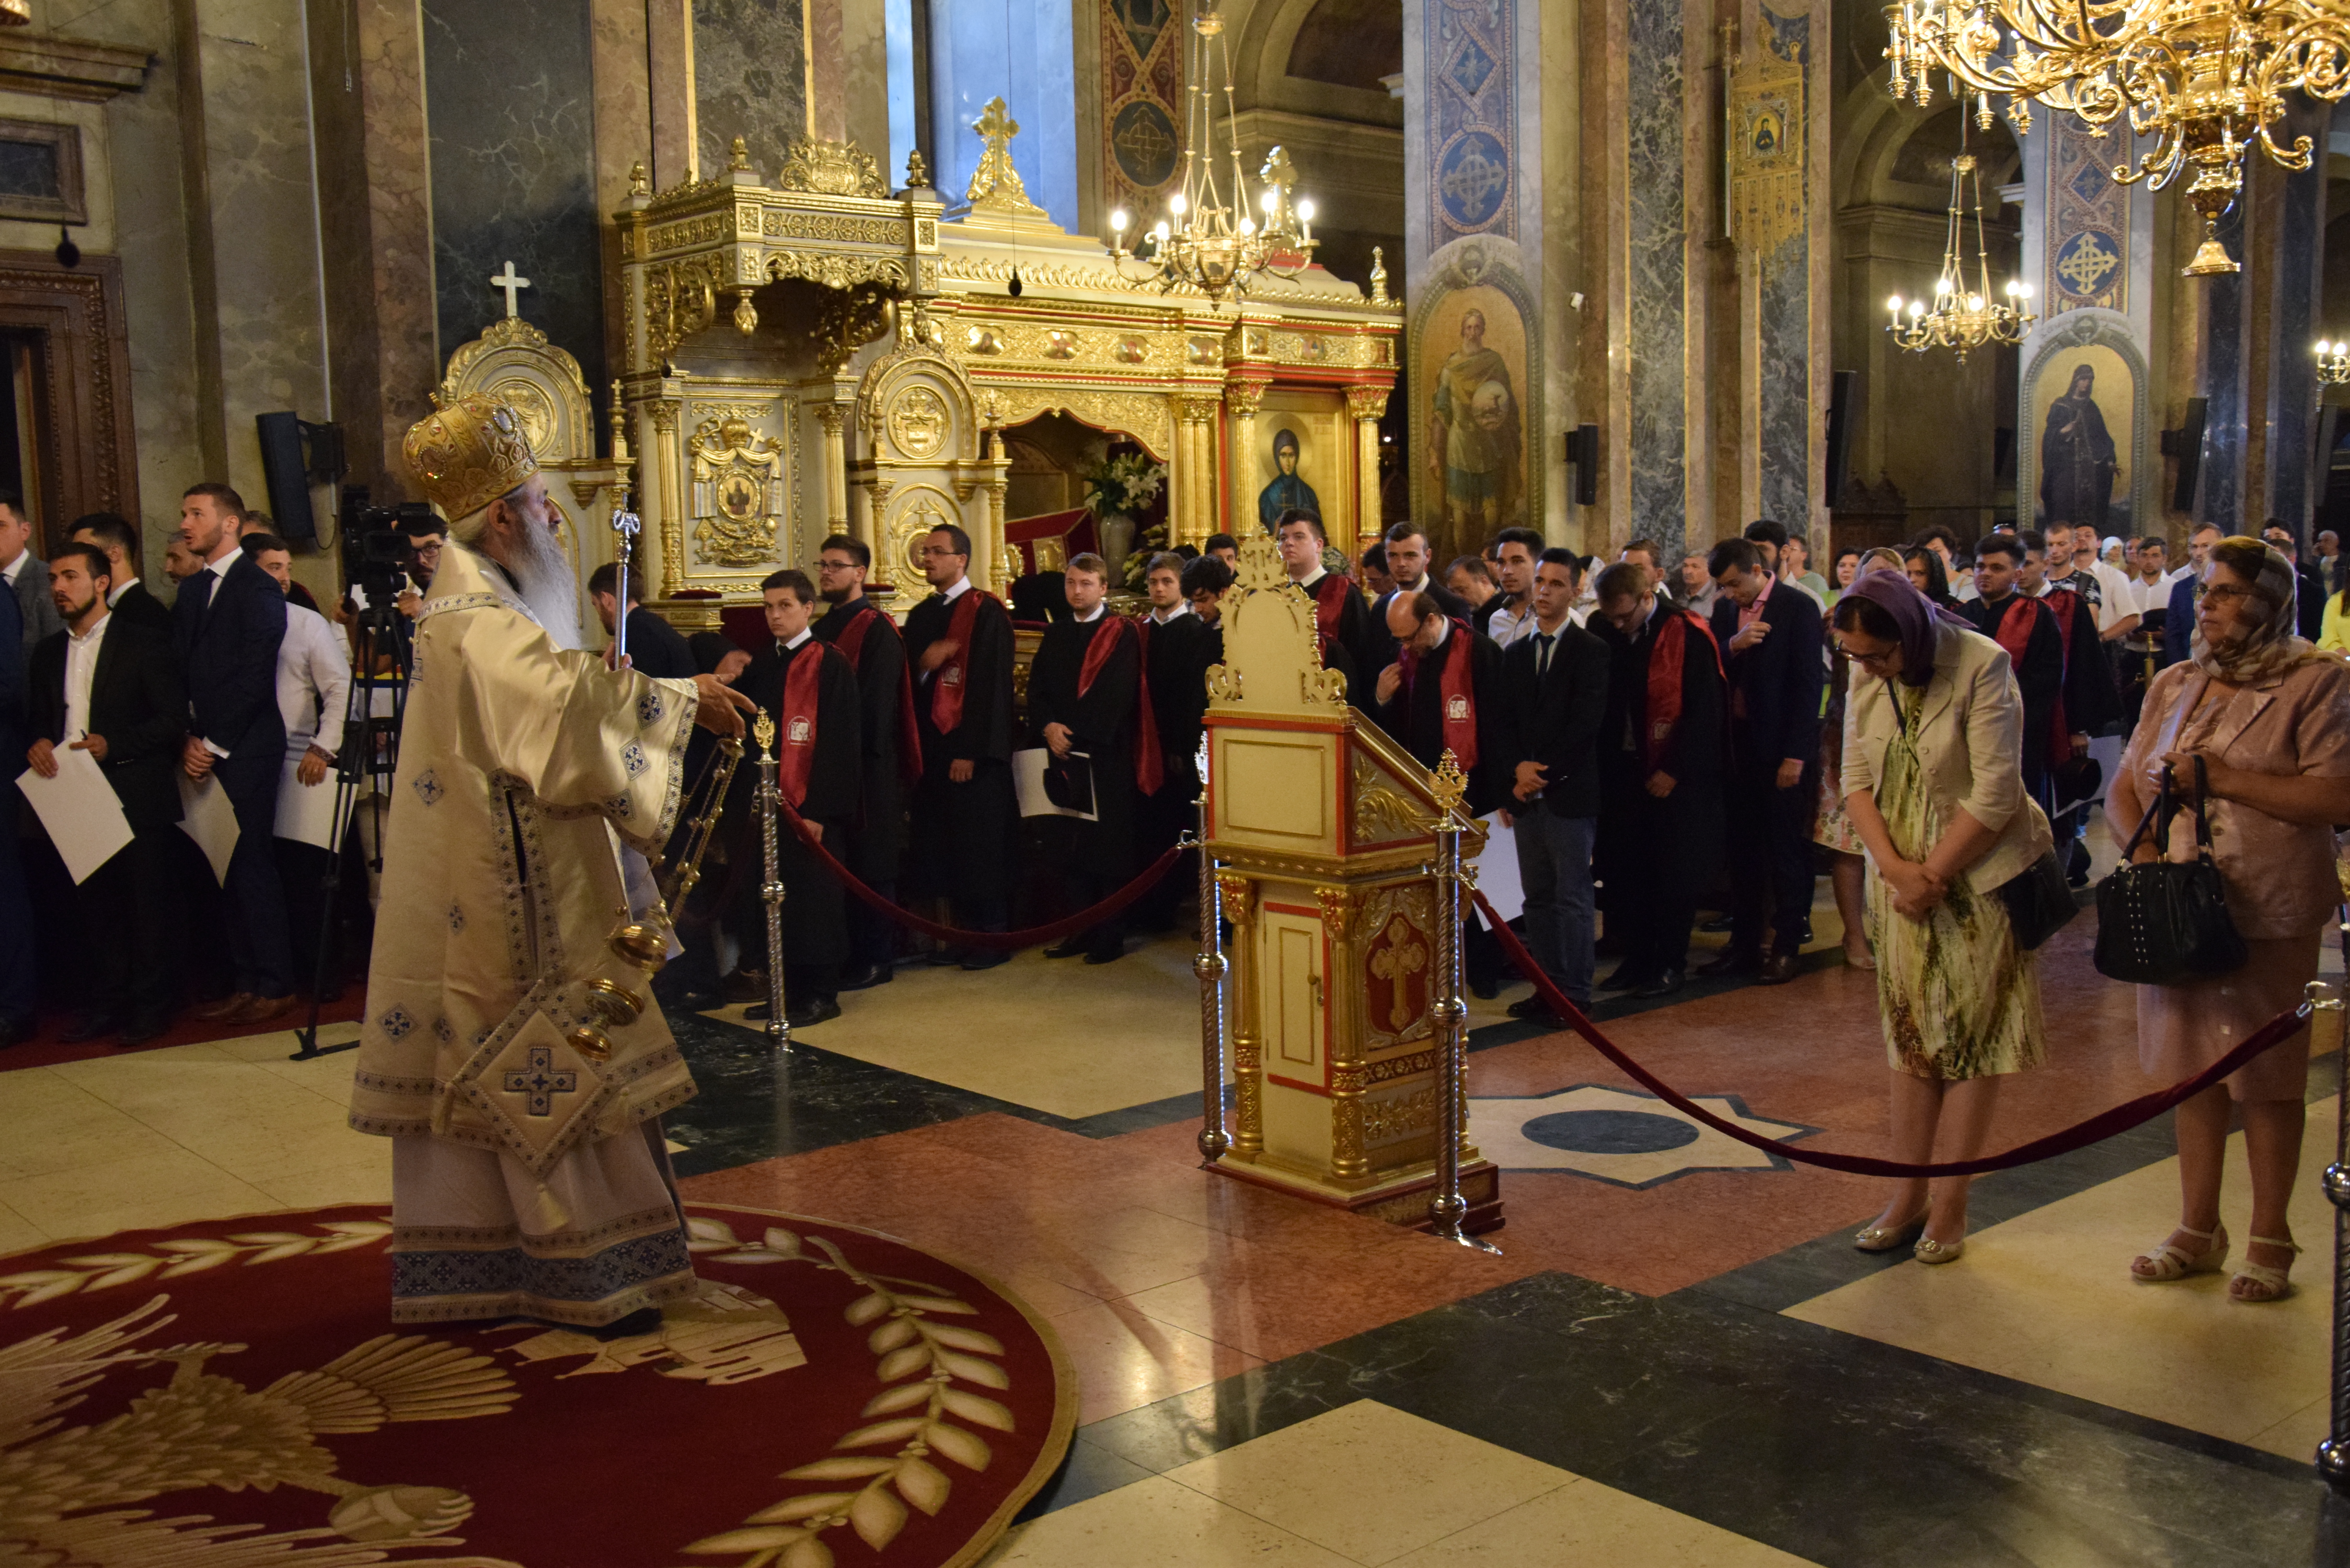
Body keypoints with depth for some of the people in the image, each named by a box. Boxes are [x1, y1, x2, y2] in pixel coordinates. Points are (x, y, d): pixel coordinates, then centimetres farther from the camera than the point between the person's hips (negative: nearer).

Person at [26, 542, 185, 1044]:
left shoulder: (145, 643, -3)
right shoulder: (49, 651, 16)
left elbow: (174, 718, -8)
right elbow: (42, 718, 20)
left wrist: (113, 744, -17)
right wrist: (39, 743, -2)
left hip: (136, 795, -5)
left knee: (146, 903, 0)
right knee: (94, 903, 9)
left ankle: (150, 1005, 8)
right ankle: (106, 1001, 18)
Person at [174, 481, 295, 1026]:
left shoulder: (258, 588, -6)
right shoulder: (191, 591, 18)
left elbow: (253, 677, -12)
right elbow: (181, 672, 13)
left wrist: (214, 743, -11)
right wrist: (189, 740, 0)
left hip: (245, 750, -7)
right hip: (203, 751, 7)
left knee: (252, 867, -5)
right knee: (225, 870, 7)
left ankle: (275, 986, 3)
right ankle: (244, 982, 13)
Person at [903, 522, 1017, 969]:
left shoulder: (986, 613, -8)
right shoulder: (920, 616, 14)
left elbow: (990, 684, -14)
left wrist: (970, 751, -19)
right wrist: (923, 663, -11)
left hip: (972, 752, -7)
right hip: (931, 749, 7)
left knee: (982, 844, -2)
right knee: (943, 845, 8)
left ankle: (994, 936, 7)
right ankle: (966, 932, 17)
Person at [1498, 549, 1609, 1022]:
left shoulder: (1591, 651, -1)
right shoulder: (1514, 654, 15)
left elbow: (1586, 722, -10)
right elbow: (1505, 721, 11)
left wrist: (1544, 772, -12)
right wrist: (1517, 770, -6)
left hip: (1571, 792, -5)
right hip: (1526, 793, 5)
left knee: (1572, 897, -3)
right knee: (1537, 896, 8)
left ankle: (1575, 994, 2)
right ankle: (1547, 987, 15)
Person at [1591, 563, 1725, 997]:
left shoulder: (1687, 635, -12)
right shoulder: (1602, 632, 2)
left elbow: (1703, 710, -12)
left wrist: (1674, 770, -13)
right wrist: (1602, 763, 0)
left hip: (1675, 776, -5)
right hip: (1621, 770, 5)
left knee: (1672, 873, 3)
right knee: (1622, 868, 6)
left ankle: (1671, 963, 14)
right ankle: (1636, 957, 18)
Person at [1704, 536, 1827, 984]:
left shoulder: (1799, 607, -8)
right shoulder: (1724, 610, 9)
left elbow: (1809, 683, -10)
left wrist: (1796, 754, -13)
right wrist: (1733, 645, -14)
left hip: (1781, 748, -5)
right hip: (1738, 745, 5)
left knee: (1785, 849, 3)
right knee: (1742, 849, 10)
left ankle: (1786, 947, 12)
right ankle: (1743, 944, 18)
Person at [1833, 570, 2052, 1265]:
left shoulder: (1982, 666, -17)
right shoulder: (1865, 676, 0)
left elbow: (1995, 794, -18)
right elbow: (1856, 781, 1)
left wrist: (1933, 878, -16)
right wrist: (1895, 867, -13)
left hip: (1979, 875, -5)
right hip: (1901, 875, 5)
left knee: (1973, 1039, 1)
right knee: (1910, 1035, 8)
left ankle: (1950, 1206, 9)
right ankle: (1908, 1196, 16)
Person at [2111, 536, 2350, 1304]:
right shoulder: (2174, 685, 12)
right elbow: (2123, 789, 12)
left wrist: (2222, 777, -16)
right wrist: (2143, 848, -7)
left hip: (2270, 920, -5)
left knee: (2266, 1079, 5)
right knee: (2192, 1068, 12)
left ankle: (2269, 1239, 19)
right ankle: (2198, 1229, 25)